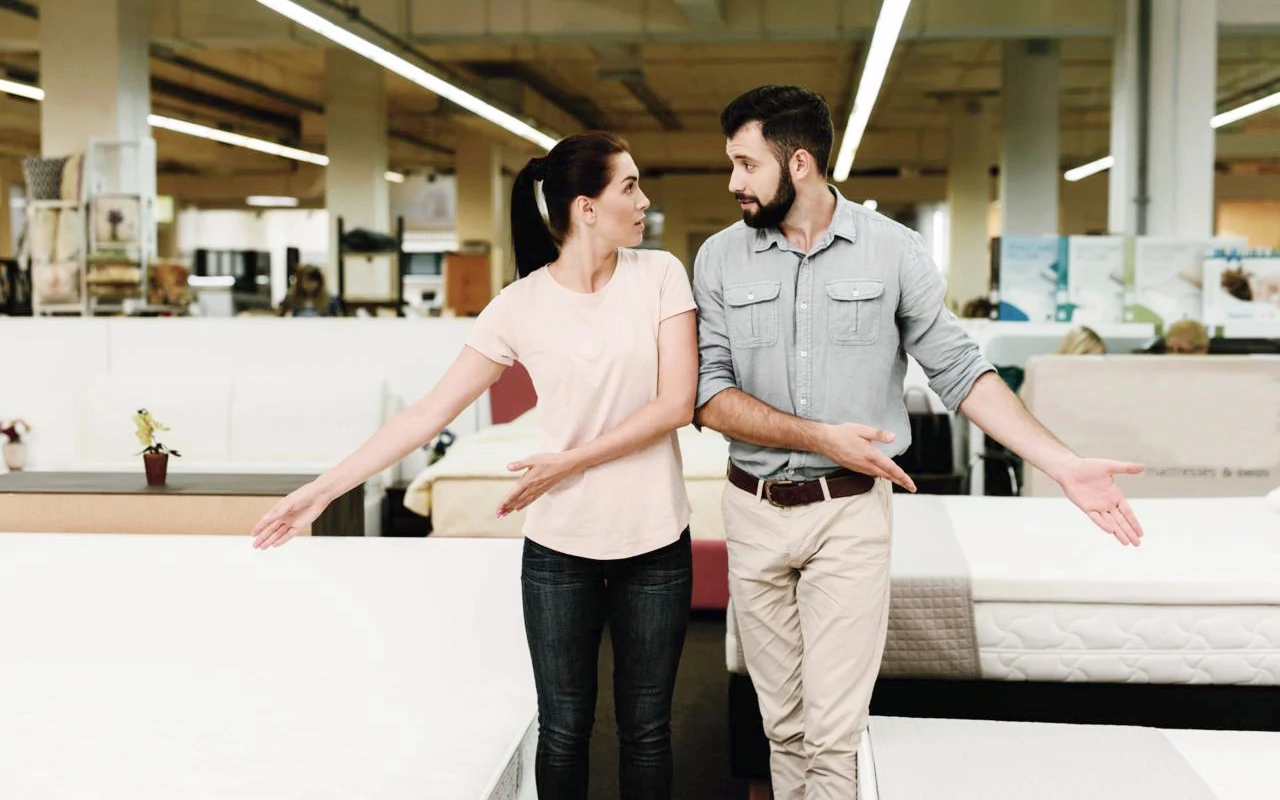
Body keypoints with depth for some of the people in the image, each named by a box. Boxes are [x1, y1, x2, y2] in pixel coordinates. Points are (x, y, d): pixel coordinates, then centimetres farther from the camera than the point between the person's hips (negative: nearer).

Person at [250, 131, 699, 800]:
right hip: (559, 546, 0)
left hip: (655, 542, 1)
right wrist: (324, 488, -8)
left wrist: (571, 462, -14)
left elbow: (677, 402, -9)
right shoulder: (521, 306, -5)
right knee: (564, 731, 8)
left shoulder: (659, 275, -2)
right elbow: (429, 413, -4)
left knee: (646, 728, 10)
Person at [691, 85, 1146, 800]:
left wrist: (1065, 464, -9)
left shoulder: (892, 250, -4)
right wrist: (821, 437, -17)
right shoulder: (721, 258, 0)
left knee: (833, 732, -3)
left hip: (851, 510, -2)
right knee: (783, 721, 12)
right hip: (755, 511, 2)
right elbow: (709, 395, -5)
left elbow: (959, 370, -1)